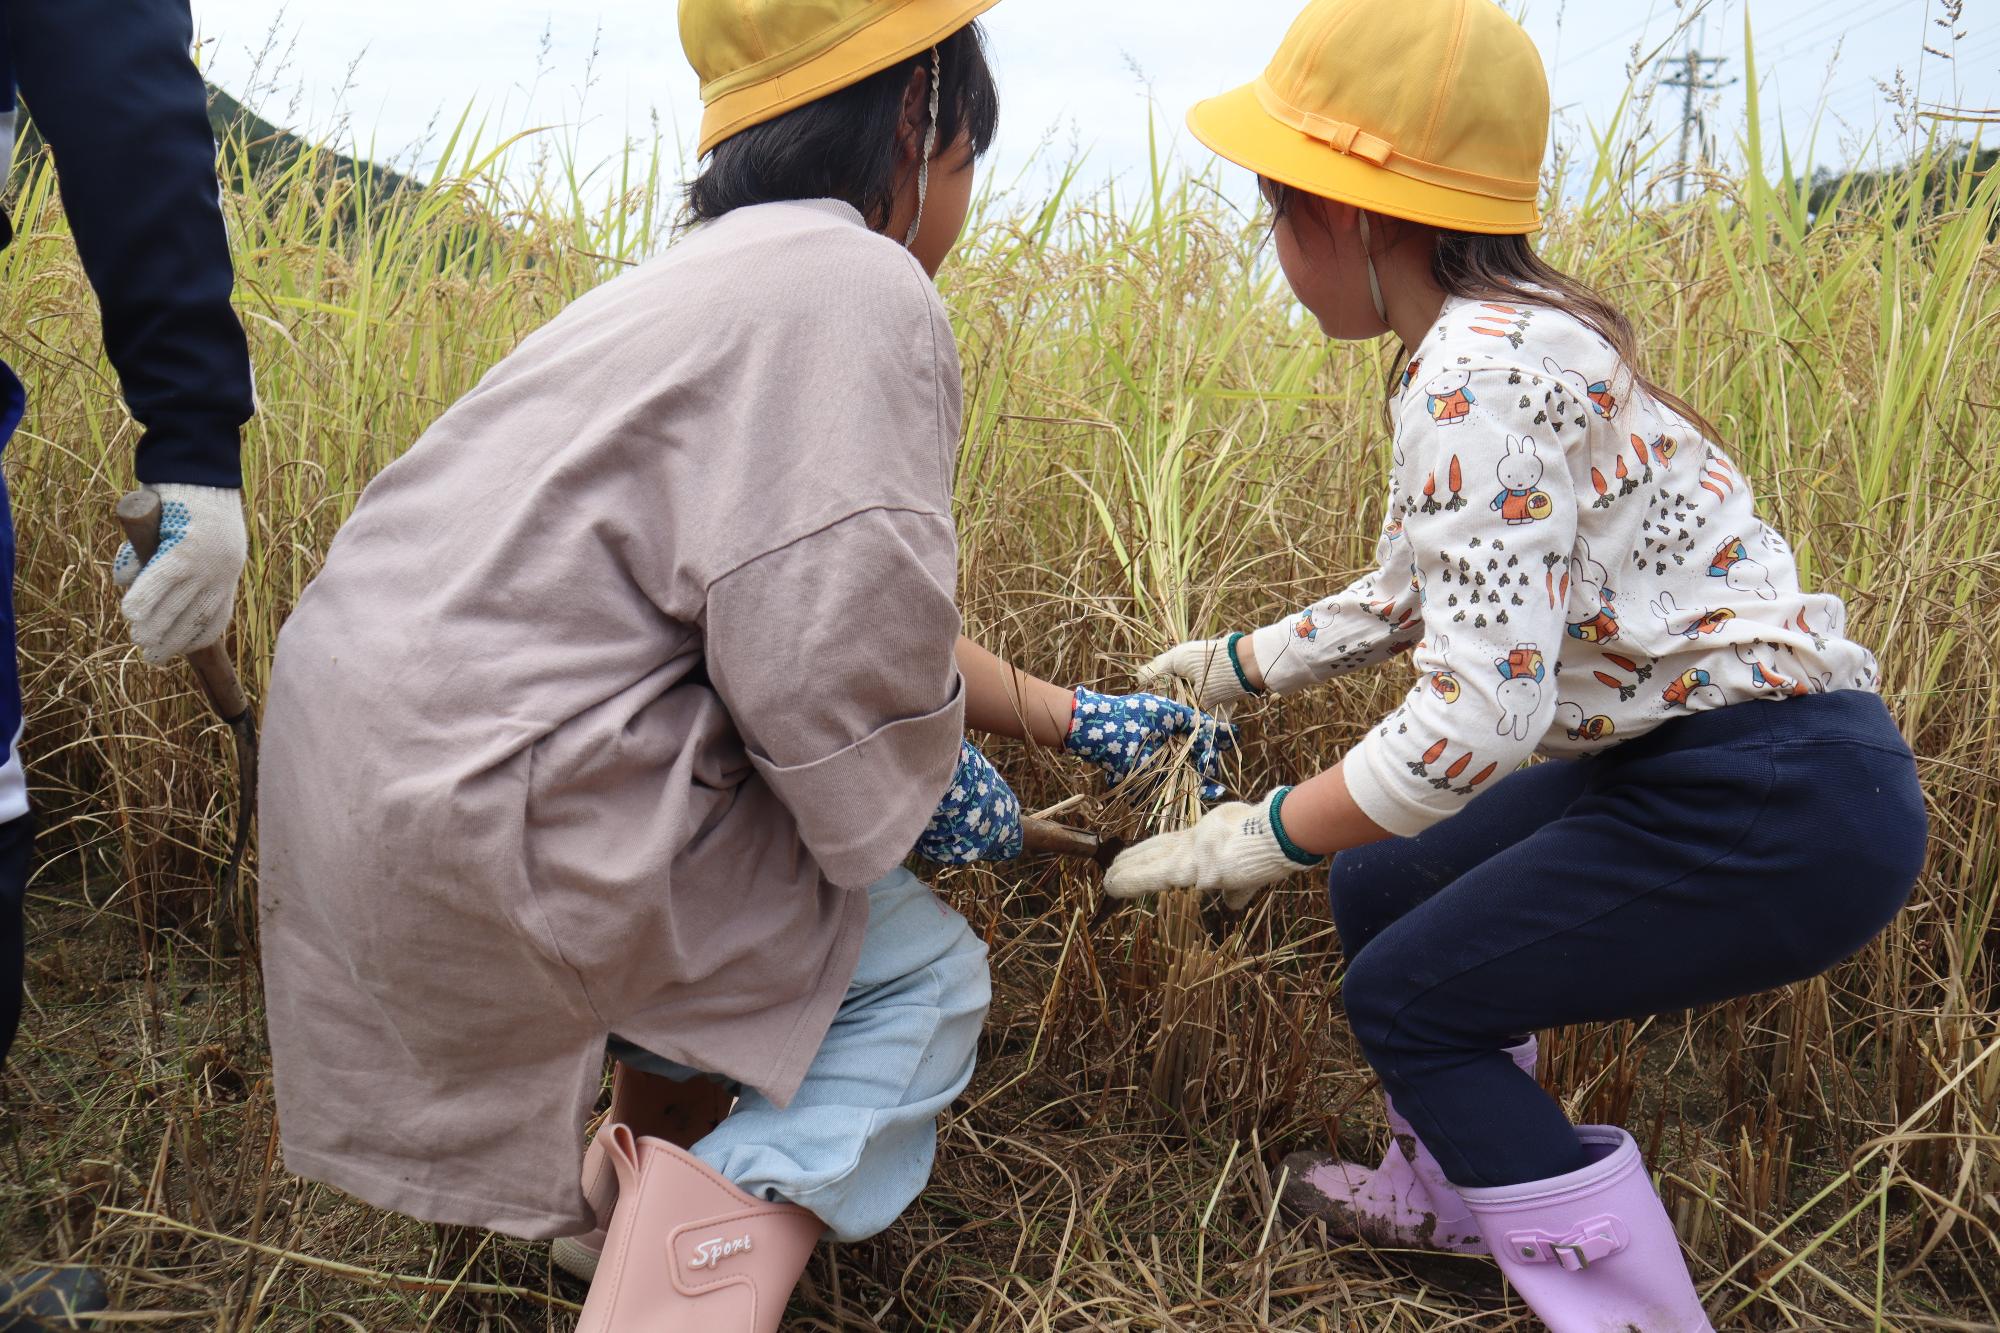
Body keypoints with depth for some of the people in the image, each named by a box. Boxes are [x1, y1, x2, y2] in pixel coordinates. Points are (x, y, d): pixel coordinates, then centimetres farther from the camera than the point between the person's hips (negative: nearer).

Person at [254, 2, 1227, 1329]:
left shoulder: (734, 272, 17)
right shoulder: (860, 290, -14)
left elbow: (849, 599, 23)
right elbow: (830, 645, -24)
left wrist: (1070, 715, 30)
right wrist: (925, 780, -1)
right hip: (483, 809, -10)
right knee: (924, 982, 4)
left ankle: (636, 1163, 35)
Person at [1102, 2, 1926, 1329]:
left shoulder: (1479, 369, -22)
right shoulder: (1502, 338, 9)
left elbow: (1477, 712, -27)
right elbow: (1415, 593, 21)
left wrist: (1264, 837, -14)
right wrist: (1237, 665, 27)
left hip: (1778, 805, -10)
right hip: (1695, 760, 10)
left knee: (1408, 998, 0)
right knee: (1387, 891, 17)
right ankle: (1453, 1198, 38)